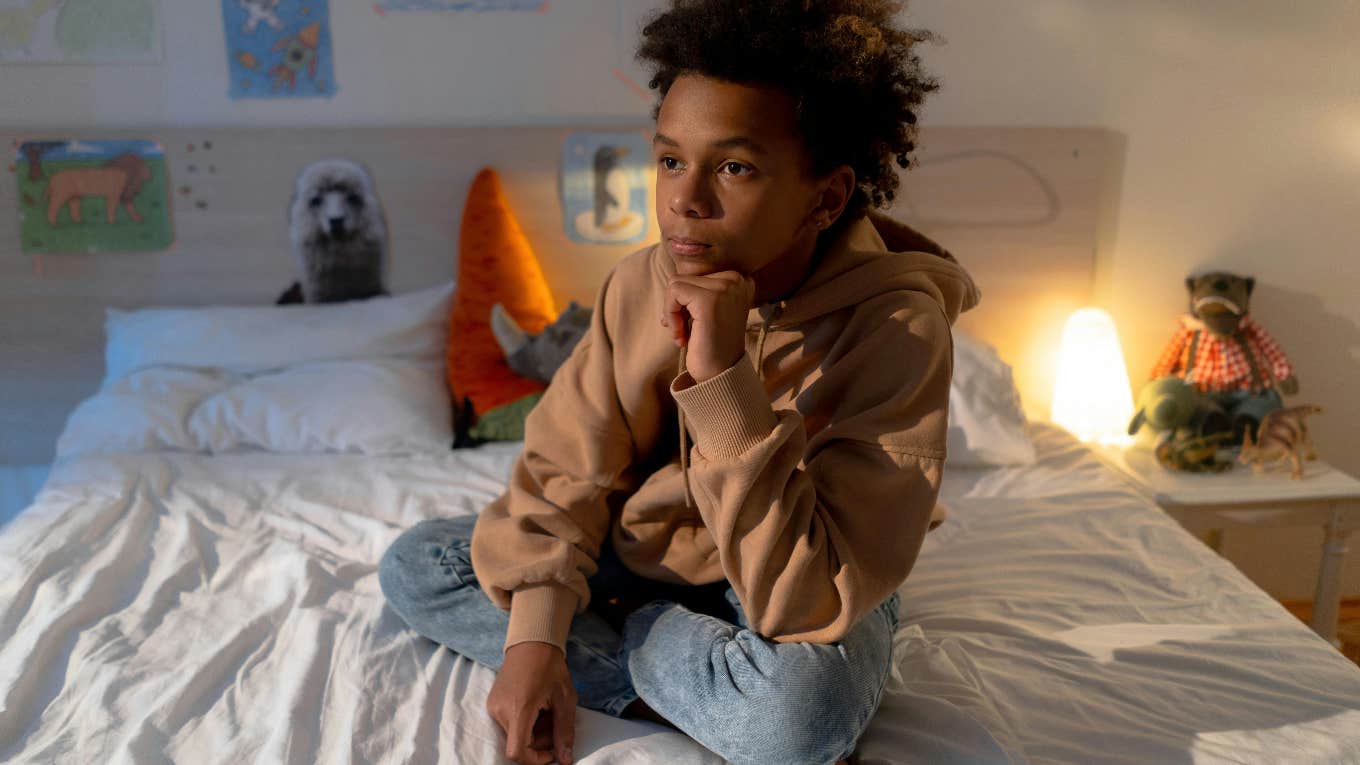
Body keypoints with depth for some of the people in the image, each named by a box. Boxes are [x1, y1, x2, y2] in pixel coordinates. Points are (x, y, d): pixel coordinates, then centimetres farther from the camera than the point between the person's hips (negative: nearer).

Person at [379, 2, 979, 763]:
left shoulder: (897, 325, -29)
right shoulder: (640, 285, -14)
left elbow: (804, 605, -34)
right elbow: (568, 467, -6)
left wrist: (722, 380, -41)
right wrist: (533, 635, -20)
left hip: (818, 592, -4)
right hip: (649, 550, 5)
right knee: (414, 564, -6)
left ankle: (620, 632, -8)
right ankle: (679, 688, -12)